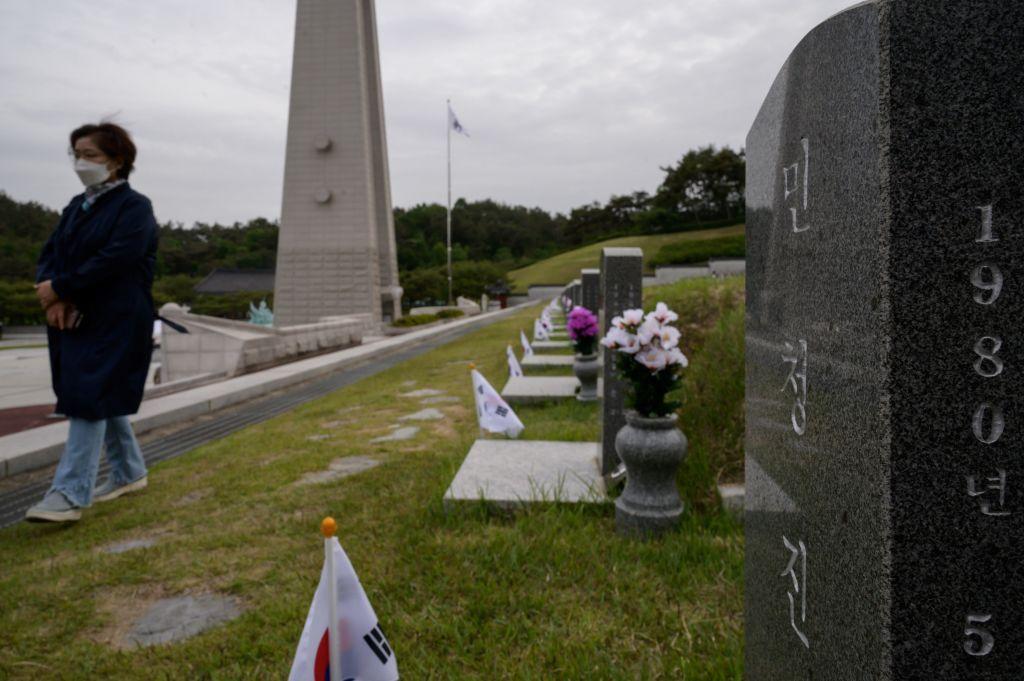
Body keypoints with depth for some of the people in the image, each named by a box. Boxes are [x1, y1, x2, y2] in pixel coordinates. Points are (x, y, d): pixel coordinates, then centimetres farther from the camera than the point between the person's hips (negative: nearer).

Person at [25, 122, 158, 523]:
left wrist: (59, 288, -15)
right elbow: (51, 254, 8)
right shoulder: (77, 206, 15)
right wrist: (53, 297, -10)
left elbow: (112, 262, -20)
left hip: (117, 324, -8)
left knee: (89, 399, -10)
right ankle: (129, 473, 29)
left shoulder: (134, 207, -9)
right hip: (73, 320, 8)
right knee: (105, 398, 14)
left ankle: (71, 494, -7)